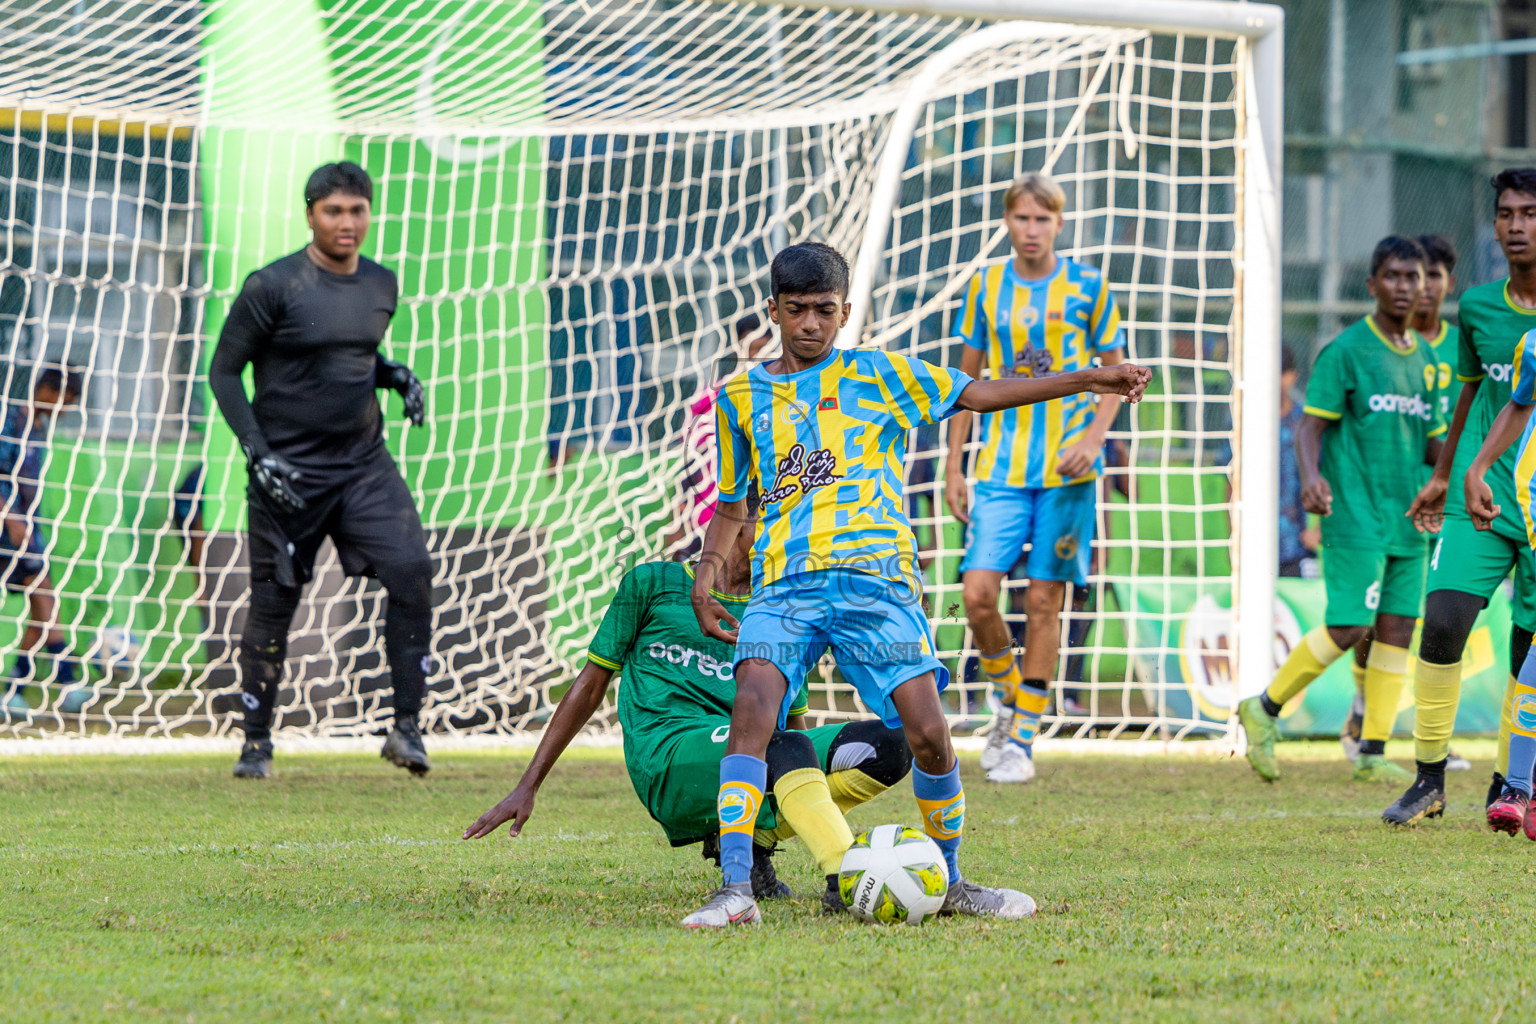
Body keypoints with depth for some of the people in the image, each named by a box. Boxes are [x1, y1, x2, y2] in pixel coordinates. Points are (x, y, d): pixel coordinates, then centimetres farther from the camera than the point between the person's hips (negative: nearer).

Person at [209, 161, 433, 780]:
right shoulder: (273, 286, -8)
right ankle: (256, 742, 16)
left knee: (411, 573, -14)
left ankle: (406, 727, -8)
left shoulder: (381, 286, 9)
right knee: (273, 605, 1)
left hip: (365, 465, 4)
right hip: (289, 471, -4)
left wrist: (396, 376, 4)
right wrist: (256, 453, -14)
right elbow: (223, 371, -5)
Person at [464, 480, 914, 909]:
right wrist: (527, 788, 12)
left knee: (893, 744, -17)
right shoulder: (653, 583, 13)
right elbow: (590, 688, 15)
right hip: (666, 758, -5)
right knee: (785, 747, -36)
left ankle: (753, 839, -10)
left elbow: (794, 724, 29)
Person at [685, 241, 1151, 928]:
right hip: (784, 583, 1)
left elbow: (980, 394, 8)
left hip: (876, 579, -1)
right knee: (753, 703, -24)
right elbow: (731, 502, 27)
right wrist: (707, 570, 10)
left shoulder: (878, 377, 12)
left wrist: (1084, 380, -1)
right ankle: (734, 890, -28)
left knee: (927, 731, -12)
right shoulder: (742, 397, 18)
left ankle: (949, 881, 12)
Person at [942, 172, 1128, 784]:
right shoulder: (986, 287, 7)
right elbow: (967, 376, 14)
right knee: (977, 594, -11)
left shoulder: (1086, 287, 0)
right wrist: (953, 466, 10)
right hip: (1001, 467, 2)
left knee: (1044, 603, -1)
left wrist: (1093, 437, -10)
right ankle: (1008, 698, 16)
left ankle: (1023, 740, 9)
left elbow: (1116, 370, 6)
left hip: (1066, 467, -2)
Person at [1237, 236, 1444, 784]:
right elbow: (1311, 425, -9)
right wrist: (1310, 476, -26)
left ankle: (1373, 754, 8)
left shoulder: (1424, 358, 15)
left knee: (1397, 631, 2)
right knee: (1347, 629, -12)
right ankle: (1264, 708, 6)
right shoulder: (1347, 349, -5)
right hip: (1354, 516, -6)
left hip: (1406, 521, 7)